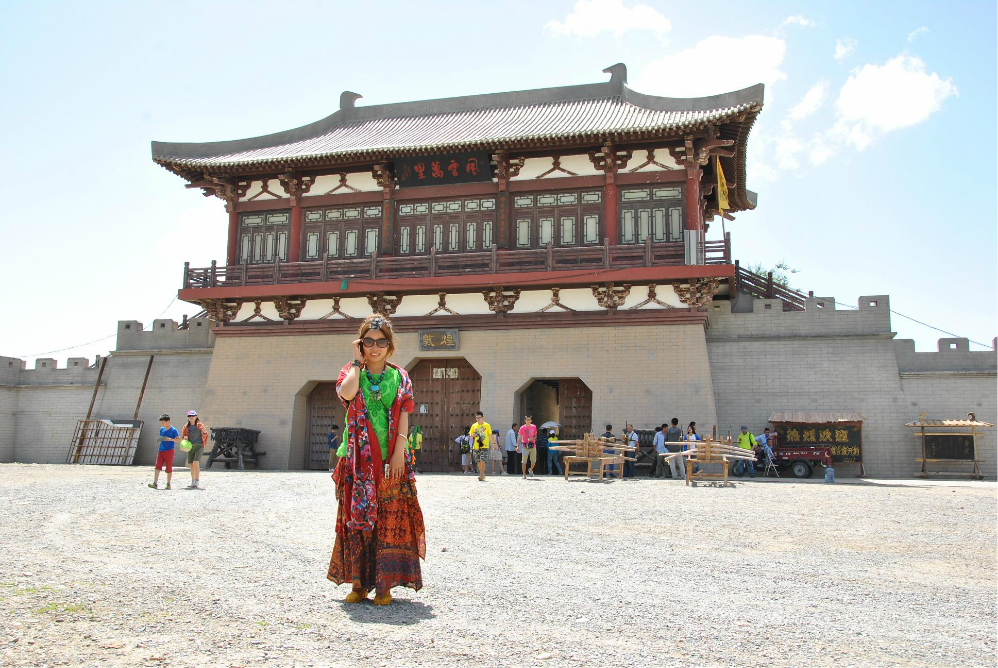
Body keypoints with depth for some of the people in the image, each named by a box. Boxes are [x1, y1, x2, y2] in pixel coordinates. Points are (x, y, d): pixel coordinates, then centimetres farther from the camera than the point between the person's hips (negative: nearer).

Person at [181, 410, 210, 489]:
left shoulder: (199, 425, -2)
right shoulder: (186, 427, 8)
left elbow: (204, 436, -1)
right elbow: (182, 436, 16)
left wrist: (204, 431, -23)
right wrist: (184, 438, -7)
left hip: (199, 446, -5)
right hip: (190, 446, 5)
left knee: (196, 462, -18)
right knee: (191, 464, 8)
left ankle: (197, 480, -13)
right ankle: (193, 482, 18)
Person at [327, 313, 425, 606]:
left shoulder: (399, 377, 7)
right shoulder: (351, 373, 7)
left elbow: (403, 416, 0)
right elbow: (346, 393, -18)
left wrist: (399, 452, -11)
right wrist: (357, 362, -7)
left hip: (391, 460, 0)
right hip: (360, 460, 0)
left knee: (391, 520, 0)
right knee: (357, 518, 3)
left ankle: (384, 585, 8)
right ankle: (359, 583, 12)